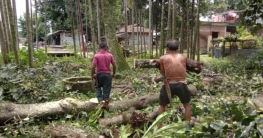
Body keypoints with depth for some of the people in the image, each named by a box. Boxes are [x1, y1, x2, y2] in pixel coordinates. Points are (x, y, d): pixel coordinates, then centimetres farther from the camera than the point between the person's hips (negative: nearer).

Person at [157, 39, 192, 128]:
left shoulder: (163, 58, 0)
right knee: (187, 105, 24)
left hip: (168, 85, -1)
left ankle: (160, 127, 22)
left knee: (162, 106, 20)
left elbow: (162, 72, 7)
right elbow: (184, 70, 10)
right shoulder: (184, 57, 4)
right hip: (182, 85, 1)